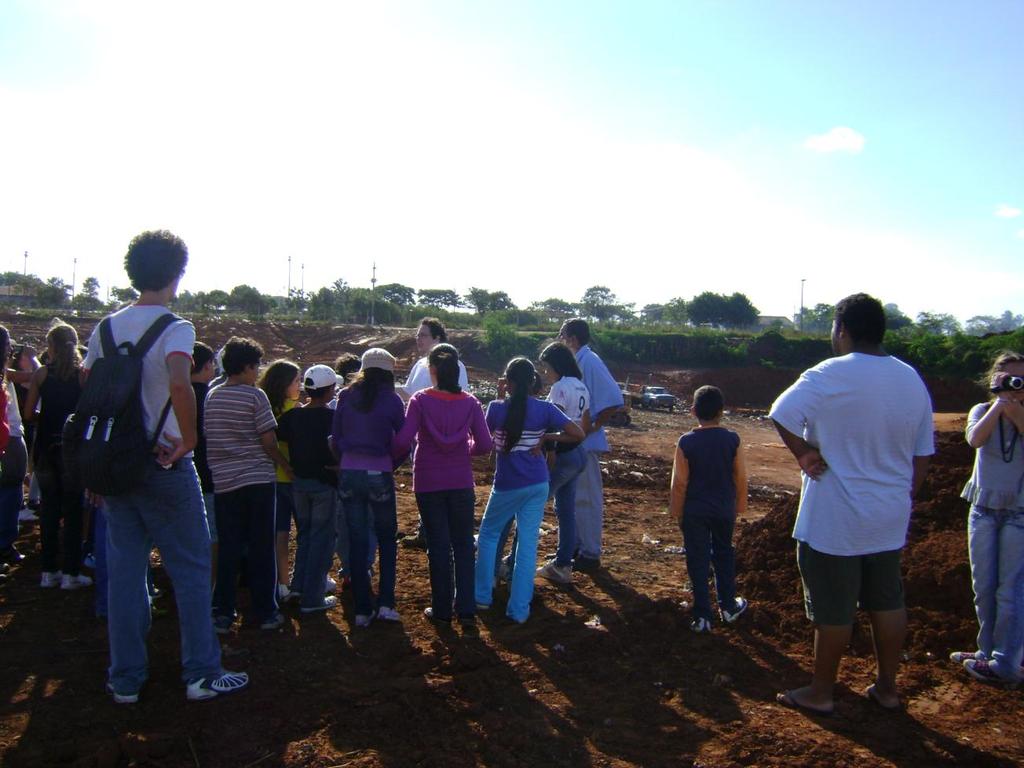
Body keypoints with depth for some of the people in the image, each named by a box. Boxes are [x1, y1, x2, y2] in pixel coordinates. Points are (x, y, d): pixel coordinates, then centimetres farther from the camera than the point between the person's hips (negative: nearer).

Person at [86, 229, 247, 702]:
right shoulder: (174, 327, -12)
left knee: (124, 570, 12)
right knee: (191, 569, 5)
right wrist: (189, 439, -18)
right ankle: (201, 674, 12)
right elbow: (179, 385, -30)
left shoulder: (107, 327, 7)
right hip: (165, 465, -6)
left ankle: (125, 679, 20)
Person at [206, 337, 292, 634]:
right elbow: (268, 441, -11)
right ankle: (266, 612, 11)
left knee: (227, 548, 10)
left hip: (223, 481, 4)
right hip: (257, 479, -4)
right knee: (262, 548, 5)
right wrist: (286, 465, 2)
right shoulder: (254, 396, -9)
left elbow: (206, 438, 9)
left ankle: (222, 613, 13)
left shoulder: (211, 397, 6)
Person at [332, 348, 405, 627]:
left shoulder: (346, 397, 2)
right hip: (379, 475, -2)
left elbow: (335, 438, 4)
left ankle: (363, 609, 14)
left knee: (357, 542, 10)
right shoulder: (391, 400, -4)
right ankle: (385, 602, 8)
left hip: (349, 475, 2)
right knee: (387, 538, 14)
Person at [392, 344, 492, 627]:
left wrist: (392, 456, 3)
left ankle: (442, 609, 19)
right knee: (464, 545, 12)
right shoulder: (470, 402, -3)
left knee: (438, 545, 9)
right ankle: (466, 610, 13)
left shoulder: (420, 400, -10)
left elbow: (403, 441, -17)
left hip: (428, 482, -1)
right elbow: (485, 445, -5)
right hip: (461, 483, 2)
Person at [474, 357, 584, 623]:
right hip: (538, 484, 2)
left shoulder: (496, 408, -11)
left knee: (488, 534, 19)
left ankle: (482, 596, 24)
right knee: (528, 543, 7)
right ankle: (519, 609, 11)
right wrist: (545, 437, 1)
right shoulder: (545, 409, -5)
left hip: (507, 485, -2)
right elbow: (578, 434, -8)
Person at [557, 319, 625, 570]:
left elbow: (614, 401, -25)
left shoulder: (590, 362, -18)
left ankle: (590, 554, 11)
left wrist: (592, 427, -20)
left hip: (585, 443, -10)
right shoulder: (574, 361, 11)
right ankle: (575, 546, 32)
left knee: (587, 498, 0)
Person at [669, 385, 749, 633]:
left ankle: (702, 616, 9)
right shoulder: (732, 440, -8)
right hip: (724, 510, 2)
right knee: (724, 555, 20)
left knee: (698, 561, 6)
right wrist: (740, 506, 13)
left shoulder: (686, 442, -13)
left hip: (694, 511, -2)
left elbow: (679, 482, -9)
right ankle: (728, 606, 32)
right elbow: (740, 477, -1)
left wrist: (676, 511, 2)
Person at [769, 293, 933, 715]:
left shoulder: (830, 376, -18)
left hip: (834, 521, -6)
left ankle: (820, 692, 21)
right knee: (887, 601, 19)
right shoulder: (913, 380, 4)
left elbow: (782, 414, -28)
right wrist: (904, 497, 20)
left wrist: (804, 454, -12)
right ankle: (886, 688, 32)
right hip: (889, 519, 6)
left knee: (833, 609, 5)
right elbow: (922, 454, 11)